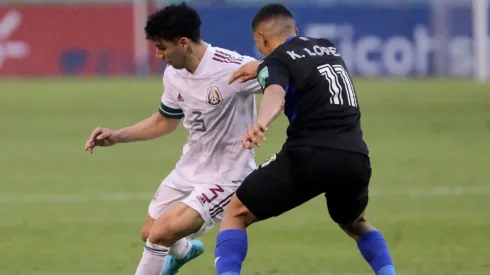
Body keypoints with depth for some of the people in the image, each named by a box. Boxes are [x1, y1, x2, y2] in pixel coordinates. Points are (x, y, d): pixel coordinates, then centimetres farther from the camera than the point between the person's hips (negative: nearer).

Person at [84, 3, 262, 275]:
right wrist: (116, 136, 7)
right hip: (189, 169, 8)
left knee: (160, 234, -21)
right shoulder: (174, 74, -3)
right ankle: (184, 250, 56)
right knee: (149, 234, 21)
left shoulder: (233, 68, -27)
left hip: (225, 178, -8)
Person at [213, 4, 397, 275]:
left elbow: (275, 94, -21)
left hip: (309, 156, -6)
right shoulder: (328, 48, 23)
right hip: (355, 159, 6)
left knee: (235, 214, 10)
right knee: (356, 224, 34)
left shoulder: (276, 61, 4)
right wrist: (261, 68, 51)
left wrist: (260, 123, -41)